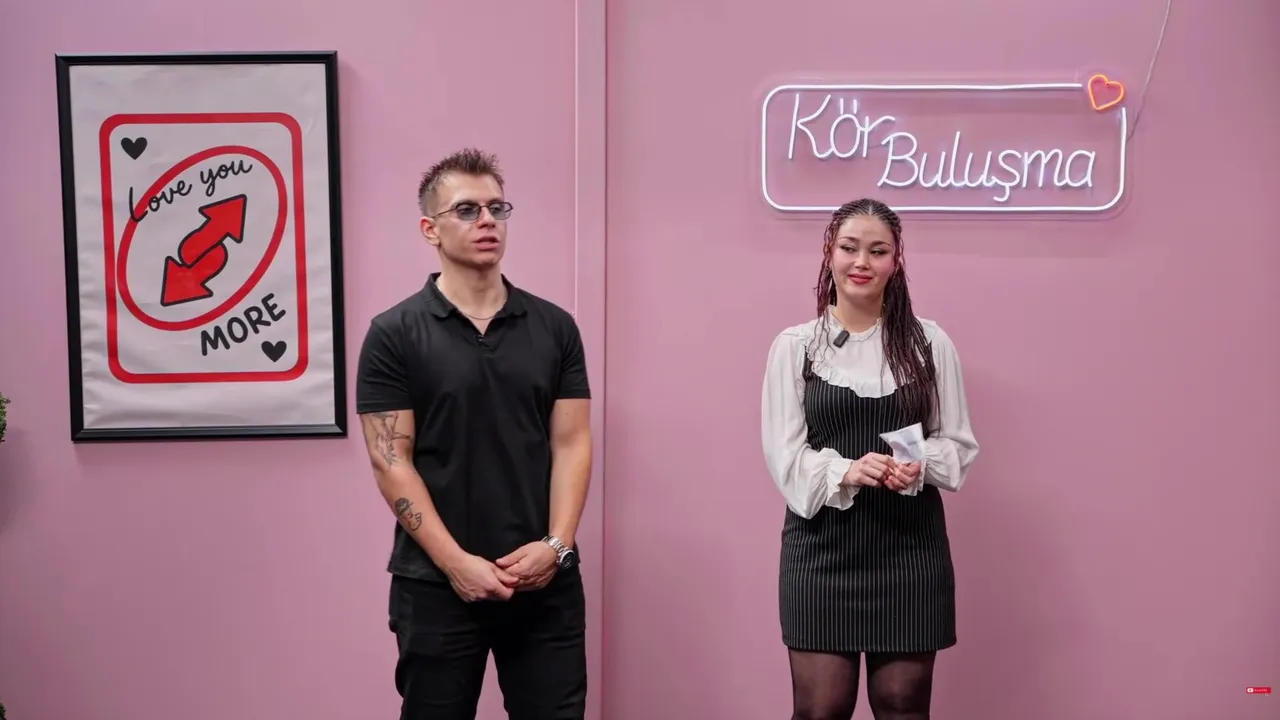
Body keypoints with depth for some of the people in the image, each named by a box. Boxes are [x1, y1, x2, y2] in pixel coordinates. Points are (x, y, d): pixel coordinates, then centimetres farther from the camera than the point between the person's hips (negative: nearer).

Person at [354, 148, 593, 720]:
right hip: (437, 585, -2)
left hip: (546, 582, 2)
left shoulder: (554, 327, 5)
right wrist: (456, 562, -13)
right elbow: (390, 461, -6)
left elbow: (571, 444, 3)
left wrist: (555, 545, -10)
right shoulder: (394, 334, -3)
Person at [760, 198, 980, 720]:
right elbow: (784, 454, -2)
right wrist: (844, 471, -20)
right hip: (823, 542, -1)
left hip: (909, 543, 1)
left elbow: (958, 444, 6)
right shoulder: (795, 345, 0)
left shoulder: (930, 343, 3)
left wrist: (919, 465, -15)